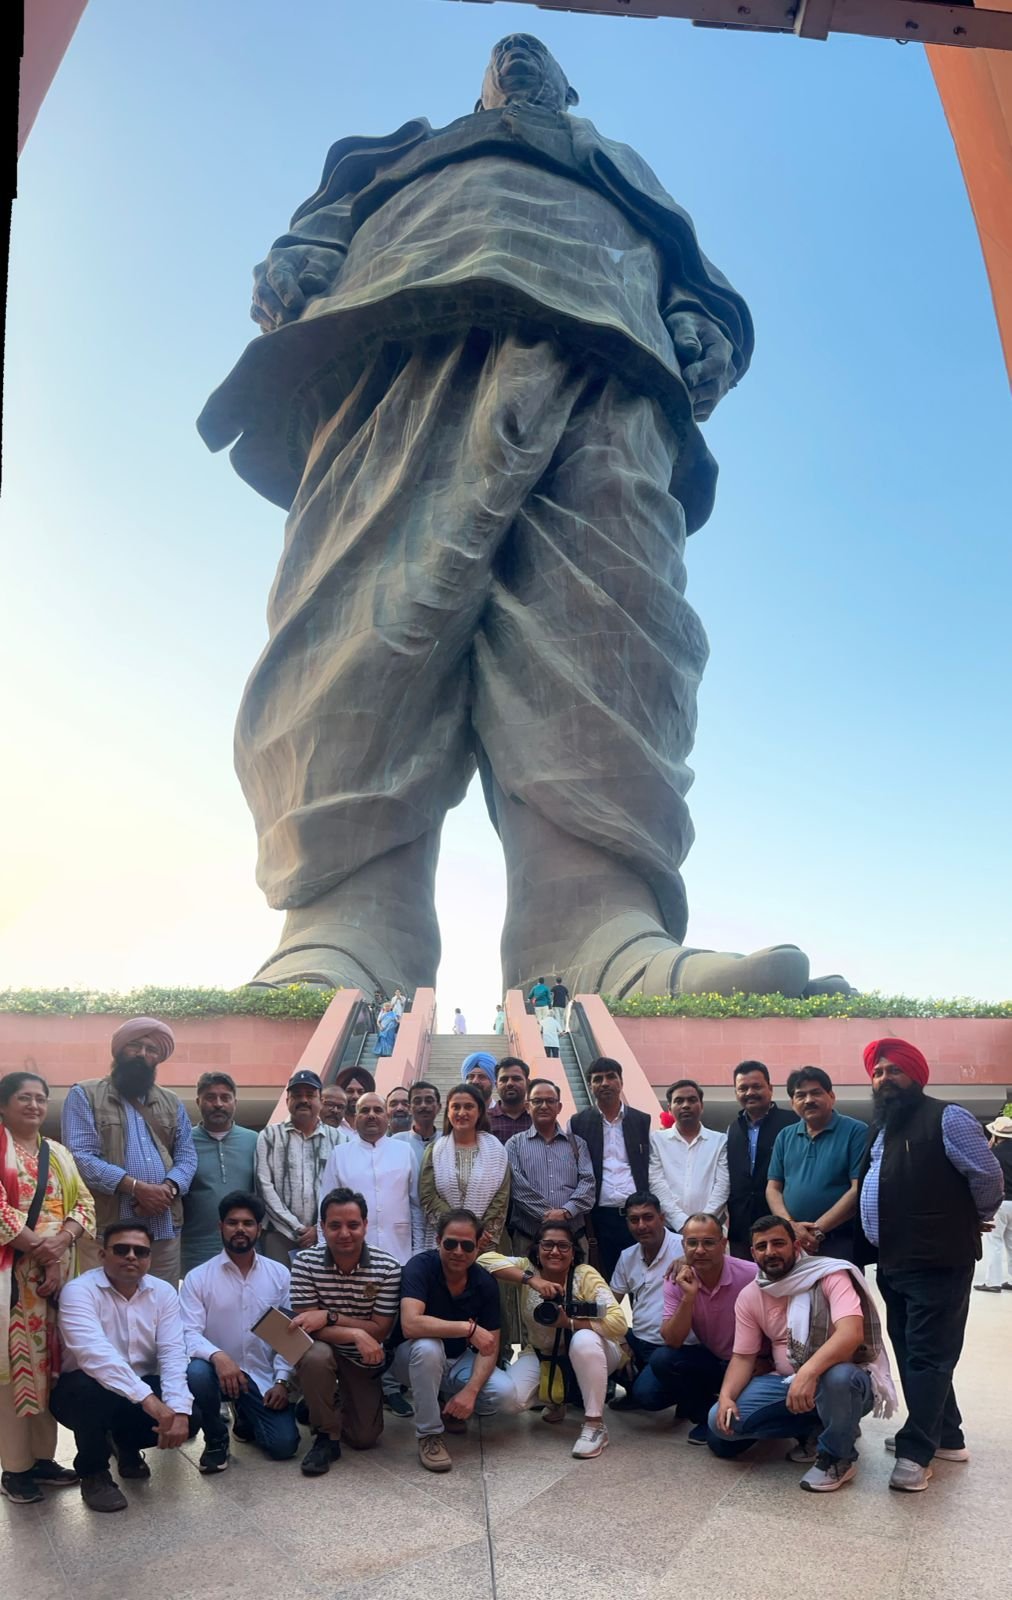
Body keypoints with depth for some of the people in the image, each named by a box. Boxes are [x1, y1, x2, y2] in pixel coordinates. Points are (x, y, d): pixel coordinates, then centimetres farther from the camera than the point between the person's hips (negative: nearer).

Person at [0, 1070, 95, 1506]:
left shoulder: (59, 1154, 14)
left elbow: (84, 1203, 8)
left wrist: (60, 1241, -11)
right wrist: (38, 1249, -16)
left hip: (57, 1269, 5)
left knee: (47, 1361, 9)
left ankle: (42, 1456, 18)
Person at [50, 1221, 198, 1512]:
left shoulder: (163, 1292, -5)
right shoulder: (79, 1291, -20)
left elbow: (173, 1354, -14)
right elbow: (94, 1353, -36)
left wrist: (179, 1410, -31)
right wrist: (147, 1399, -44)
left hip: (145, 1391, 4)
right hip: (83, 1391, -4)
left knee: (189, 1417, -20)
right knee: (88, 1388, -37)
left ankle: (126, 1444, 15)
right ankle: (93, 1473, -7)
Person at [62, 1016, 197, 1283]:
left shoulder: (172, 1104, 18)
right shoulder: (85, 1095, 4)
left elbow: (187, 1156, 12)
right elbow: (80, 1156, -8)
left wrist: (167, 1188, -11)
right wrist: (136, 1186, -16)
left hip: (164, 1227, 4)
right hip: (105, 1228, -4)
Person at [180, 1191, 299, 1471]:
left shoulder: (280, 1274, 2)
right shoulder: (197, 1277, -5)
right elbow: (188, 1334, -13)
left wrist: (282, 1380, -10)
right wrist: (217, 1356, -32)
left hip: (264, 1375, 2)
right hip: (218, 1368, -2)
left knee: (284, 1444, -14)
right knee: (196, 1372, -35)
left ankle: (246, 1417, 23)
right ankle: (216, 1438, -4)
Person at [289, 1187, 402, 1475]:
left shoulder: (388, 1268, -21)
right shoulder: (305, 1262, -20)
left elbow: (380, 1331, -19)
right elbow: (308, 1326, -21)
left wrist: (330, 1317, -31)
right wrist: (356, 1334, -36)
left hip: (363, 1360, 1)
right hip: (324, 1349, -1)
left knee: (364, 1438, -2)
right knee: (315, 1357, -35)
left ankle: (341, 1403, 33)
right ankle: (326, 1436, -11)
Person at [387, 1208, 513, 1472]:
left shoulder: (485, 1282, -12)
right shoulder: (420, 1267, -24)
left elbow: (489, 1347, -9)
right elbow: (410, 1325, -39)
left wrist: (470, 1390, -25)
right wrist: (468, 1328, -39)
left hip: (458, 1361, 4)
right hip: (412, 1357, -4)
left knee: (503, 1393, -22)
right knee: (428, 1346, -38)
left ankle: (447, 1404, 9)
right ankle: (429, 1435, -18)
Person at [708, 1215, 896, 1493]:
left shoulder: (830, 1276, -18)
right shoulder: (749, 1296, -1)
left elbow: (851, 1334, -33)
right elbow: (743, 1357, 3)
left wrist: (808, 1372, -46)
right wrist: (726, 1396, -17)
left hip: (845, 1378, -5)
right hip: (787, 1381, 5)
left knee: (839, 1377, -42)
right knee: (720, 1421, -14)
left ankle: (838, 1457, -10)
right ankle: (813, 1427, 7)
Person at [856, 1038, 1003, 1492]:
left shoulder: (946, 1119, -12)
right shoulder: (880, 1128, 14)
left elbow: (988, 1176, -9)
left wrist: (975, 1222, 5)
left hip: (937, 1262, -9)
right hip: (892, 1263, 9)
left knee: (928, 1356, -3)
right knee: (911, 1353, 16)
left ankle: (916, 1452, 1)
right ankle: (944, 1436, 29)